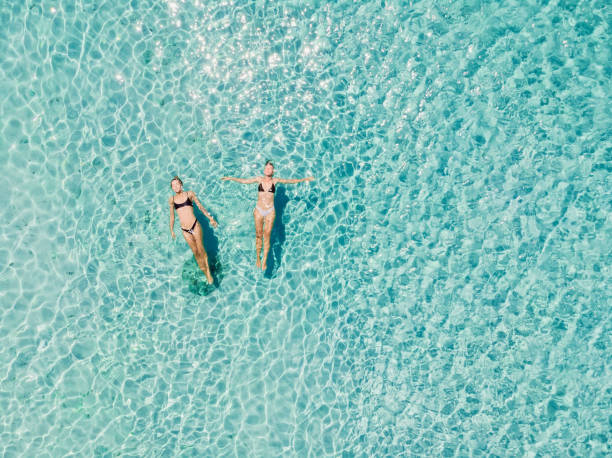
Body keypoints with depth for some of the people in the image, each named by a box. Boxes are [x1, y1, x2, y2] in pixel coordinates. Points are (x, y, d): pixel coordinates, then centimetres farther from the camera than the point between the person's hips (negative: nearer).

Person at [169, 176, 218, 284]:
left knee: (200, 249, -3)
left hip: (195, 225, -2)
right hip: (185, 230, 2)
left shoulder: (189, 194, 4)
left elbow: (200, 207, 10)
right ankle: (206, 274, 14)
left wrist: (210, 218, 9)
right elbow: (172, 216, 17)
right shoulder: (172, 199, 9)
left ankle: (209, 271, 9)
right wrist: (171, 230, 19)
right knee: (195, 252, 6)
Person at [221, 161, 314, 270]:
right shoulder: (259, 179, 1)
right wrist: (231, 178, 4)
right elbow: (244, 181, 7)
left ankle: (265, 260, 5)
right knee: (258, 235, 6)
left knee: (267, 235, -2)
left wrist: (304, 179, 3)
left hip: (270, 212, 0)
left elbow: (291, 181, 4)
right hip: (259, 211, 1)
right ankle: (258, 258, 19)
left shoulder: (275, 180, 0)